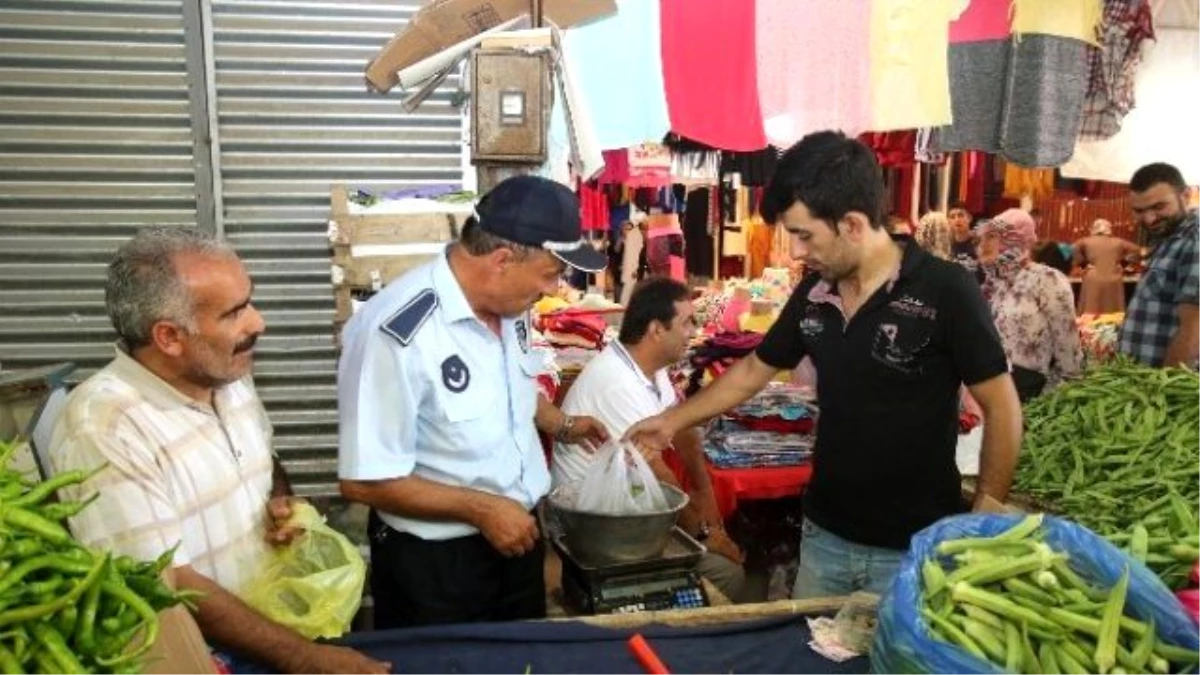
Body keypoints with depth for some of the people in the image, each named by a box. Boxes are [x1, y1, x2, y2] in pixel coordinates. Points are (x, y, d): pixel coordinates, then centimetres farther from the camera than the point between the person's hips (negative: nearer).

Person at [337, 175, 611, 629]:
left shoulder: (508, 304, -4)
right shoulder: (398, 333, -29)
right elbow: (365, 481, -26)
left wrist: (562, 425, 5)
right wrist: (482, 508, -23)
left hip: (518, 533, 7)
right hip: (433, 558, -7)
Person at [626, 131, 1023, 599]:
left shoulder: (945, 291, -17)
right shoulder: (812, 294, -1)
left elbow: (1001, 409, -11)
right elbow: (752, 371, 12)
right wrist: (674, 420, 13)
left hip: (913, 548, -5)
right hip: (824, 535, 5)